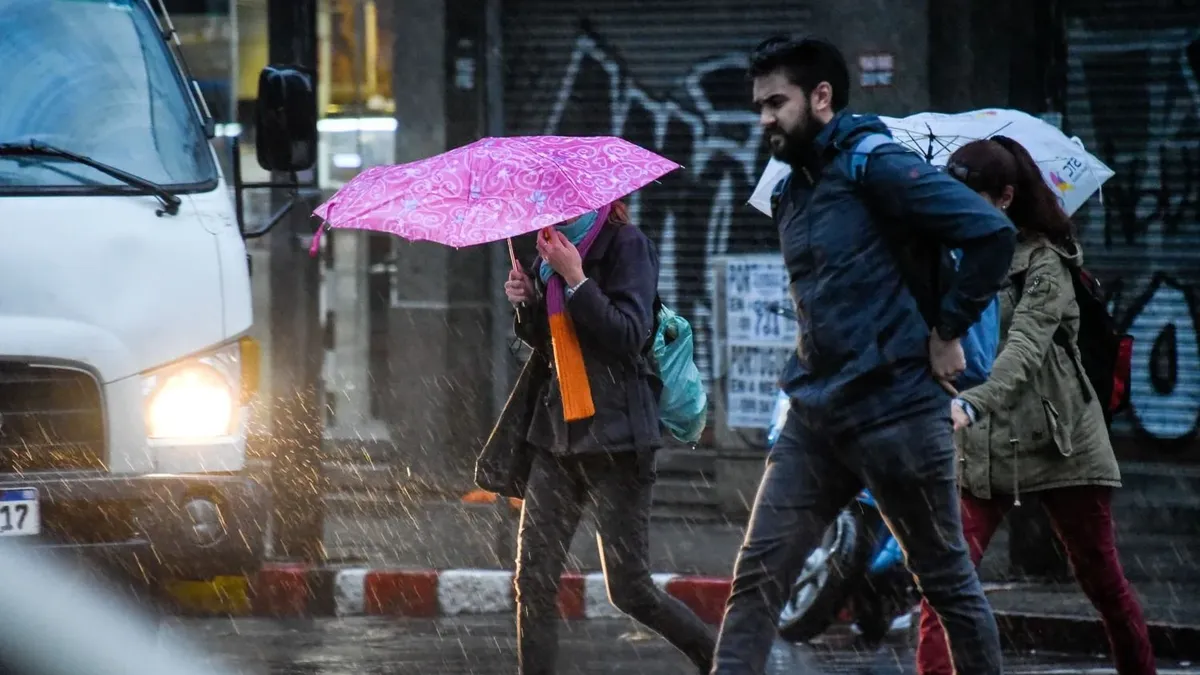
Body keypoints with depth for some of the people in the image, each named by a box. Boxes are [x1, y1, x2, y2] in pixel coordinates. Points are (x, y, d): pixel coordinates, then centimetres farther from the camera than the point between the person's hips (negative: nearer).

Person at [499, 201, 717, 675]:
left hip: (616, 435, -7)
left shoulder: (625, 245, -7)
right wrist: (528, 305, 2)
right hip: (558, 433, 7)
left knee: (628, 588, -4)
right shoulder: (552, 248, 15)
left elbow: (630, 335, -17)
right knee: (534, 579, -2)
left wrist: (575, 279, -21)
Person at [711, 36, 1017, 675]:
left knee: (947, 580, 4)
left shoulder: (874, 165, -10)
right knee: (758, 574, -2)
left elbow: (991, 233, -18)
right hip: (816, 413, 8)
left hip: (894, 405, -8)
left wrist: (947, 330, -13)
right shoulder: (793, 191, 15)